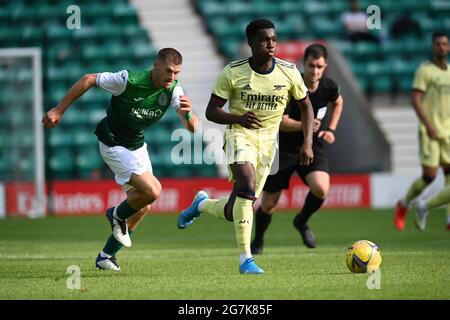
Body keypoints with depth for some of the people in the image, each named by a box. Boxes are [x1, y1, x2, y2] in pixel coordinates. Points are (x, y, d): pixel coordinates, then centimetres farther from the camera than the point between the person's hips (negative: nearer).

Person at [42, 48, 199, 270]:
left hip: (137, 146, 7)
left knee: (142, 207, 10)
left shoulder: (173, 90, -13)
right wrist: (59, 110, -15)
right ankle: (118, 215, 9)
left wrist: (188, 113, -43)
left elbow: (192, 128, -18)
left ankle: (106, 257, 25)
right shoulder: (128, 80, -28)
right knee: (152, 191, -22)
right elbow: (88, 80, -17)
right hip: (113, 145, -7)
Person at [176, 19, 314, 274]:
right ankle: (245, 258, -29)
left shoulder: (289, 72, -4)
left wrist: (308, 143, -2)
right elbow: (211, 111, -5)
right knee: (247, 185, -32)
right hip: (240, 135, -3)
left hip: (268, 140, 3)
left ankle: (202, 204, 39)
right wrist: (238, 118, -25)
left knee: (234, 212, 4)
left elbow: (306, 107, 10)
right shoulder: (233, 72, -9)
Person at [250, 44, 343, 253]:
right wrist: (303, 125, -36)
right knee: (268, 204, 3)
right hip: (284, 148, -2)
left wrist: (331, 129, 7)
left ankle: (302, 222, 7)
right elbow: (280, 121, -22)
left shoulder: (328, 87, -8)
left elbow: (338, 103, 18)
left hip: (313, 146, 2)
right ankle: (257, 242, 34)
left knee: (321, 189, -26)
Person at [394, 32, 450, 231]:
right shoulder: (425, 70, -6)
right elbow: (416, 99, -13)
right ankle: (404, 204, 15)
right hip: (430, 132, -6)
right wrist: (428, 125, -22)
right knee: (429, 175, -9)